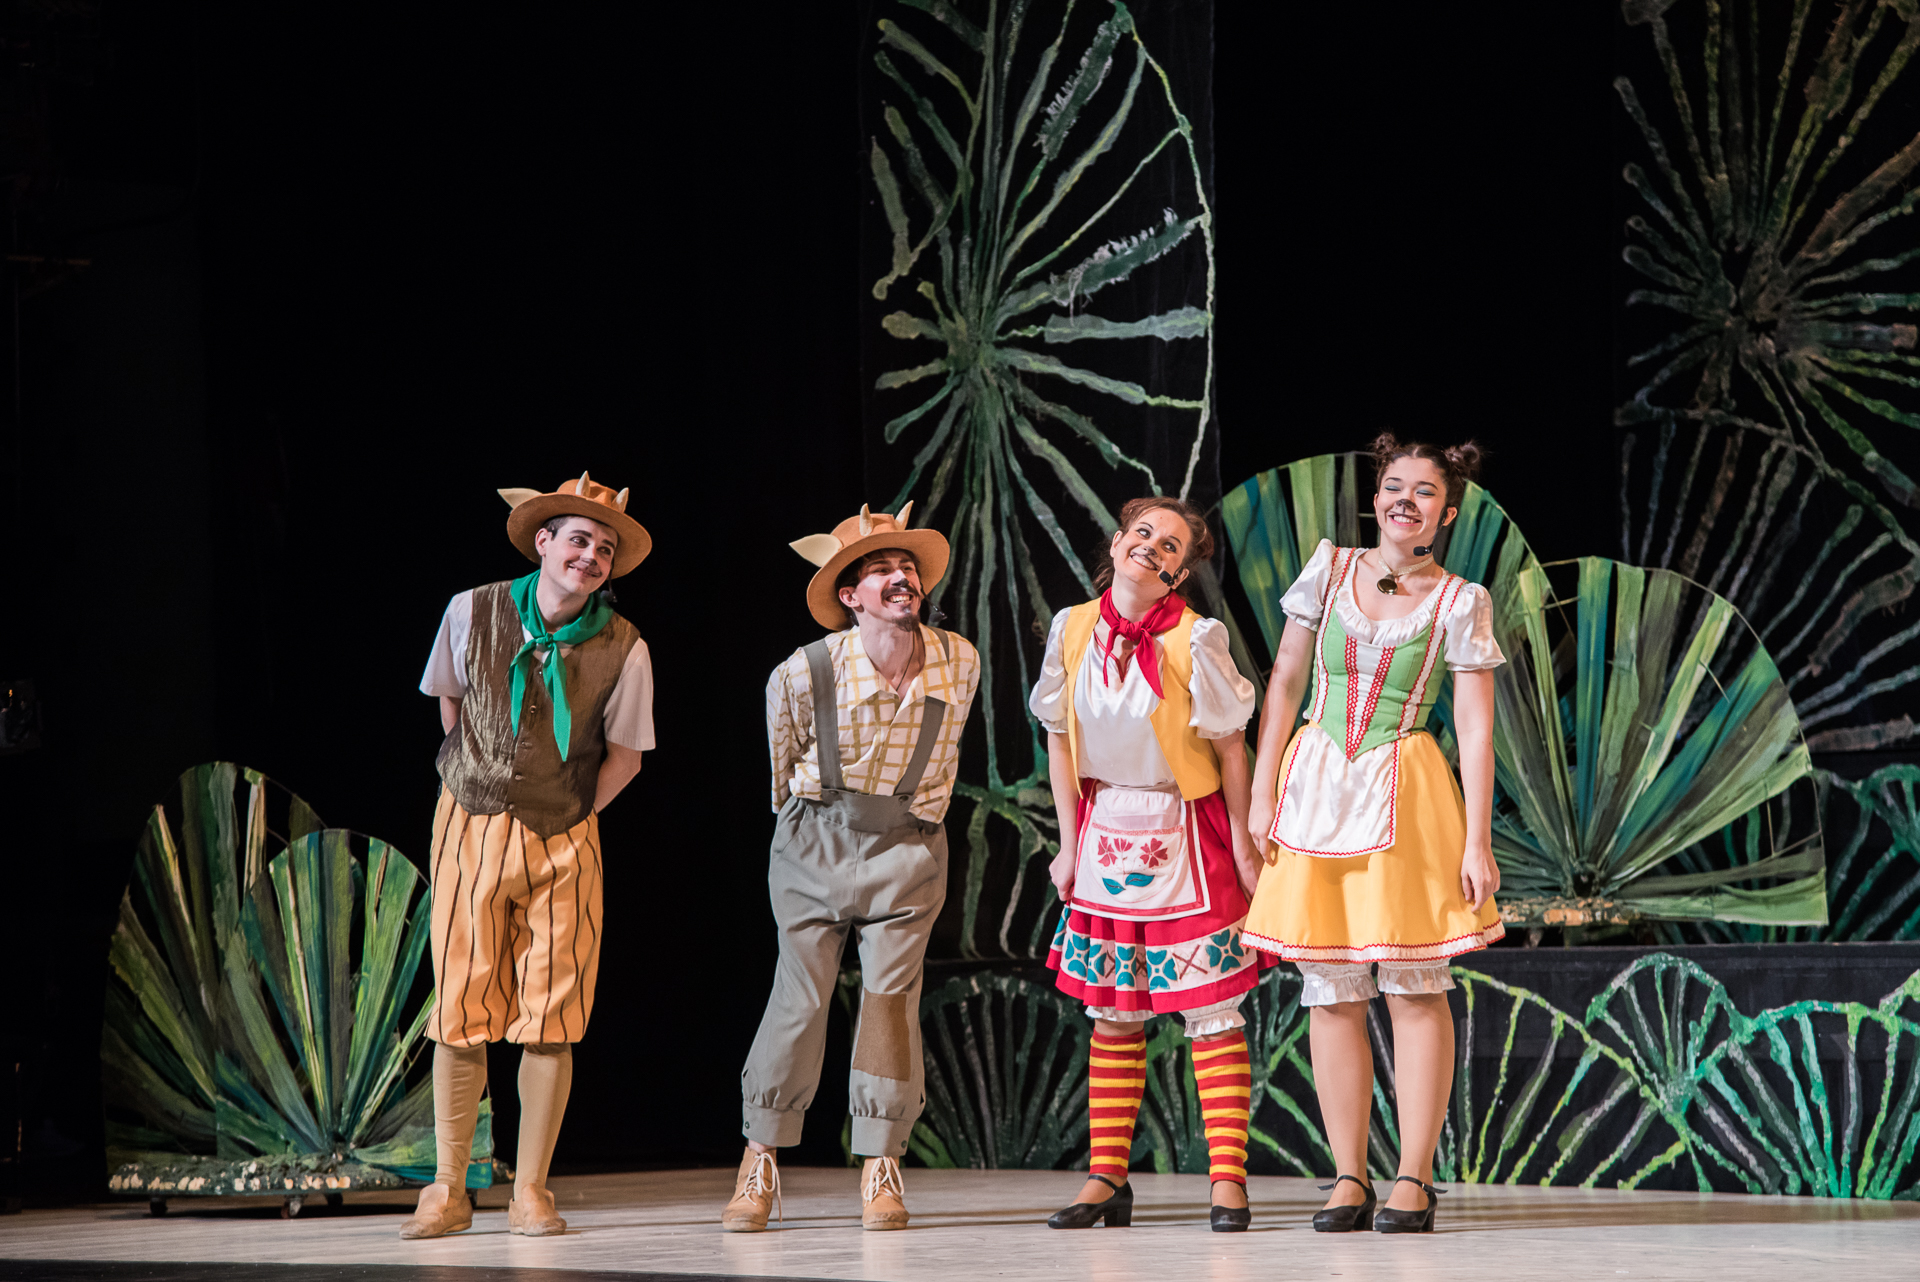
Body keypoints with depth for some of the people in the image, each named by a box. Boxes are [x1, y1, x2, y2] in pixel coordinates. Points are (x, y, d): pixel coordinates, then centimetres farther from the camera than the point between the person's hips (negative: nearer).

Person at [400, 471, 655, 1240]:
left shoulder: (623, 650, -7)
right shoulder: (472, 614, -4)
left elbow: (624, 756, 4)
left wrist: (563, 823, 3)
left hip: (562, 843, 0)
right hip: (469, 829, 0)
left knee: (551, 1019, -2)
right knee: (460, 1014, -1)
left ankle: (530, 1192, 6)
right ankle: (448, 1192, 5)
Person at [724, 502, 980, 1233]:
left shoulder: (959, 665, -5)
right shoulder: (805, 673, -13)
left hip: (907, 850, 2)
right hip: (815, 843, -1)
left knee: (891, 995, -4)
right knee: (799, 996, -2)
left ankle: (880, 1170, 3)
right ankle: (760, 1166, 8)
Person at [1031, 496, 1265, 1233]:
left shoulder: (1196, 639, -13)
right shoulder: (1074, 629, -1)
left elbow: (1229, 747, -7)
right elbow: (1060, 739, 7)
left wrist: (1242, 844, -6)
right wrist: (1069, 842, 7)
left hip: (1184, 836, -4)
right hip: (1106, 832, 4)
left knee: (1211, 1008, -2)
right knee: (1112, 1010, 7)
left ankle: (1228, 1178, 1)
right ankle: (1106, 1178, 11)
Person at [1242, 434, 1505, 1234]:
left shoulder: (1460, 603, -1)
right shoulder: (1330, 568, 6)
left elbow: (1476, 730, -3)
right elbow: (1284, 682, 8)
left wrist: (1476, 841, -9)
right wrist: (1262, 792, 2)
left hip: (1404, 793, -3)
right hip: (1316, 783, 3)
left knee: (1414, 988, -3)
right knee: (1330, 993, 3)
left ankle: (1413, 1180, 1)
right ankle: (1348, 1180, 8)